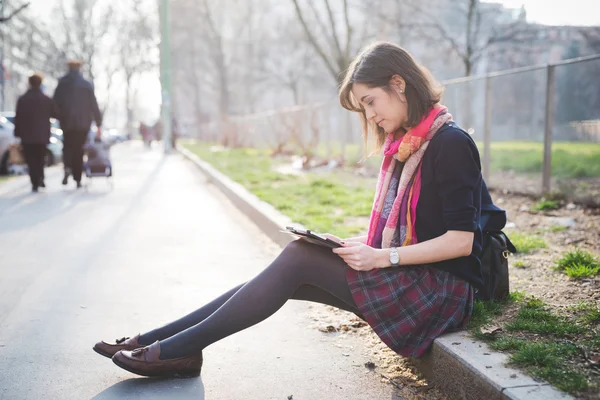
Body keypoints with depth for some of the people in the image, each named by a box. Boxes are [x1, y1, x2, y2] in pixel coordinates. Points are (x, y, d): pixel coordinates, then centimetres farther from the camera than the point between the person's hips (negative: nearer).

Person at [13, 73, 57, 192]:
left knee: (31, 160, 2)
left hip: (27, 136, -1)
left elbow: (18, 118, -3)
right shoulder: (47, 100, -6)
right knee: (40, 159, 16)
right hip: (42, 135, 1)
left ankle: (35, 183, -6)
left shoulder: (22, 100, -4)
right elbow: (54, 114, 0)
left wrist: (18, 133, 4)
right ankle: (40, 179, 1)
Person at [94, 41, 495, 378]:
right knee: (289, 276, -10)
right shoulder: (403, 145, 13)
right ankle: (159, 340, -9)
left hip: (446, 288, -8)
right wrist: (360, 245, 0)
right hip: (407, 276, 8)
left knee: (300, 257, -21)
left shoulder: (450, 143, -13)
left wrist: (382, 257, -20)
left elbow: (462, 241, -18)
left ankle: (178, 348, -15)